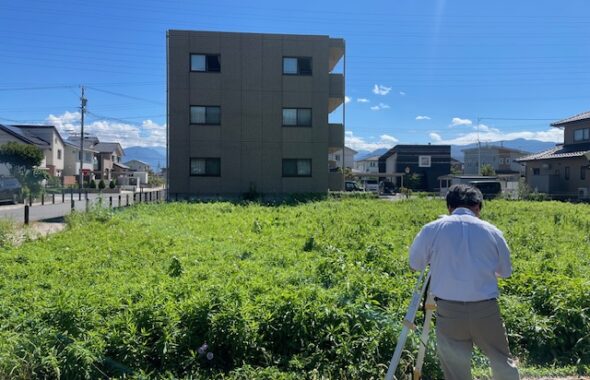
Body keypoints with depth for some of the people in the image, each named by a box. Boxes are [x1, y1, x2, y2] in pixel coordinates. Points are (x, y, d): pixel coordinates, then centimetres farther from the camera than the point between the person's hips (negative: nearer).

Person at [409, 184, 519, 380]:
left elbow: (415, 263, 10)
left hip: (449, 310, -1)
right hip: (486, 309, 1)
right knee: (502, 361, 21)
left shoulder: (432, 229, -2)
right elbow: (506, 271, 14)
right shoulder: (492, 231, 2)